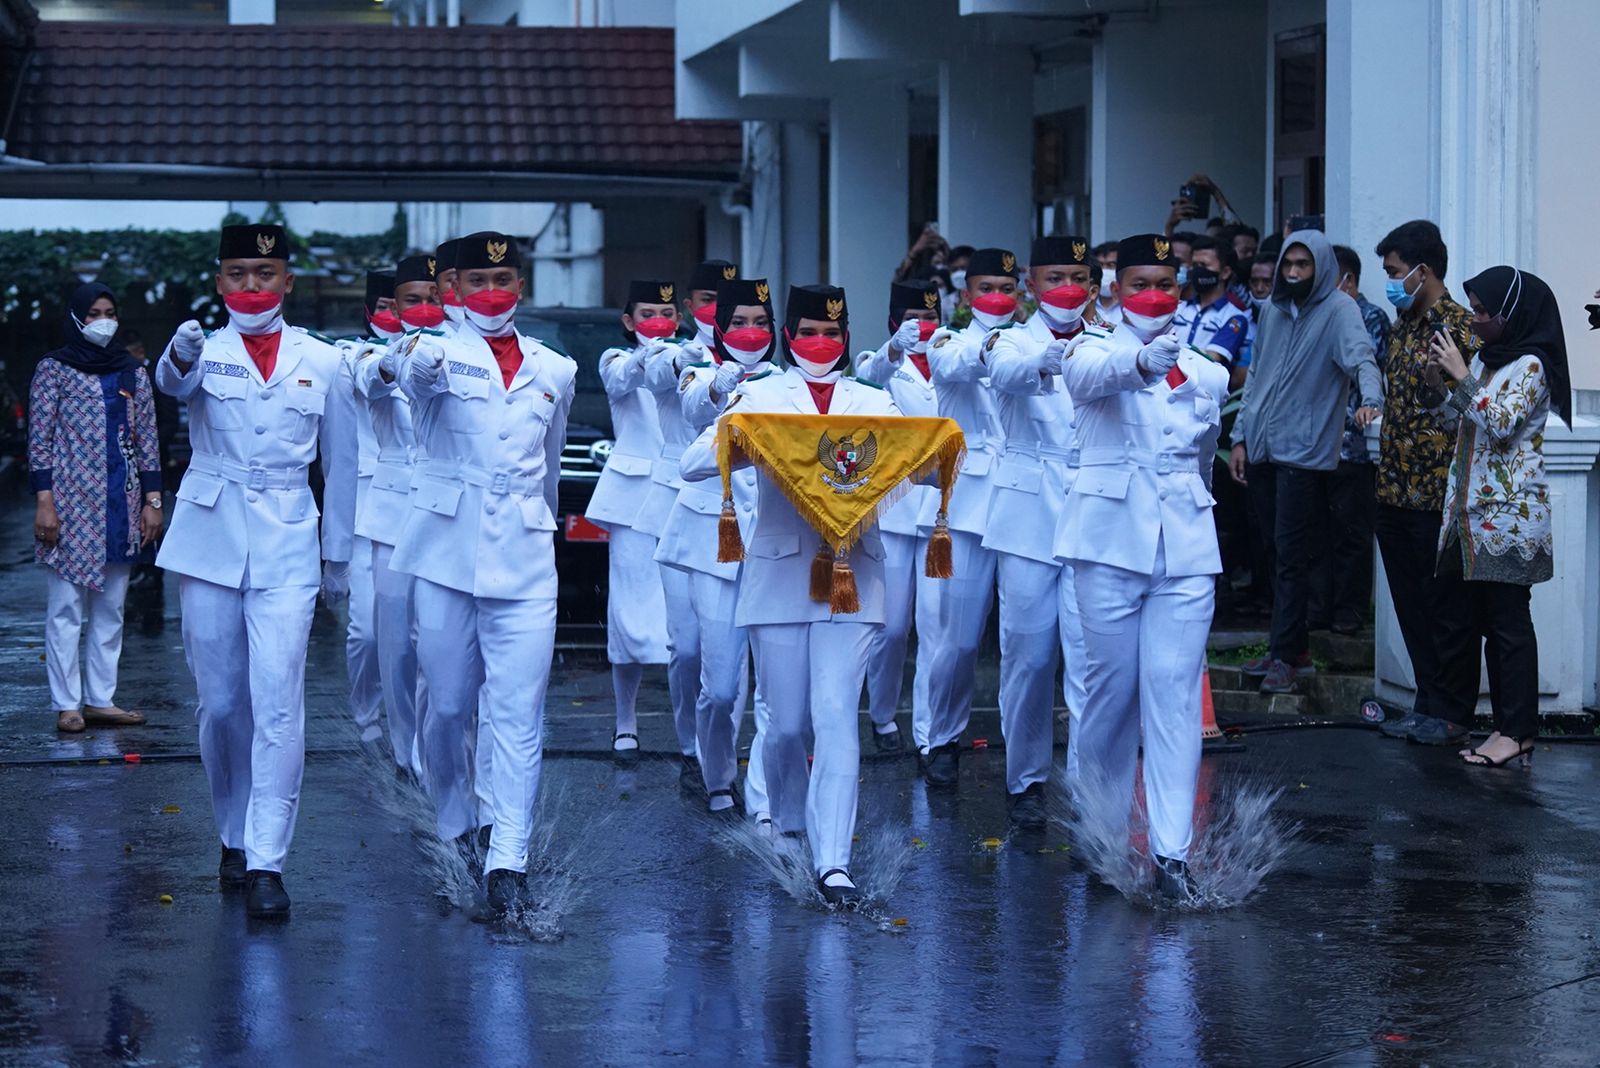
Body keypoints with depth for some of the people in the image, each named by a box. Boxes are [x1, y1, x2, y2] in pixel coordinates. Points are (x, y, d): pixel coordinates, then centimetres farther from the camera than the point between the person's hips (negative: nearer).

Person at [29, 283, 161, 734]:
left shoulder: (132, 371, 12)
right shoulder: (54, 368, 0)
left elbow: (147, 438, 12)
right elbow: (39, 439, -3)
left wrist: (153, 500, 6)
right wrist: (44, 503, -10)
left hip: (120, 506, 4)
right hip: (71, 504, -4)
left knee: (111, 608, 7)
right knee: (66, 607, -3)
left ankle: (100, 699, 12)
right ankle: (67, 704, 0)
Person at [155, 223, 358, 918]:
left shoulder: (322, 363, 5)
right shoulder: (204, 354, 2)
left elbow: (340, 463, 12)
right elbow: (172, 382, -23)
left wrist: (338, 556, 13)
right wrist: (181, 357, -47)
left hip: (287, 548, -1)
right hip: (209, 542, 1)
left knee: (278, 703, -12)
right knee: (220, 704, 7)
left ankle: (266, 863, -12)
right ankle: (235, 837, 26)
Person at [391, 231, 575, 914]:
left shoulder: (554, 371, 12)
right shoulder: (441, 354, 0)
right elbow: (410, 369, -26)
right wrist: (414, 359, -49)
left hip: (524, 558, 2)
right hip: (447, 550, -2)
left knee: (518, 713, -7)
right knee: (446, 704, 5)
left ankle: (508, 861, -9)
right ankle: (452, 832, 26)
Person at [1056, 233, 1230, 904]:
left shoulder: (1207, 374, 13)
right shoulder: (1098, 350, 1)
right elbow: (1085, 376, -25)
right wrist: (1140, 360, -46)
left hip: (1185, 546, 2)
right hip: (1111, 540, -2)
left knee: (1175, 692, -7)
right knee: (1111, 687, 3)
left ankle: (1171, 849, -10)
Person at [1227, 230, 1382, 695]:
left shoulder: (1338, 310, -6)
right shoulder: (1272, 311, 14)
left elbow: (1361, 358, -22)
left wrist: (1370, 399, -42)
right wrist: (1241, 437, 15)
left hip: (1304, 451, -7)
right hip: (1261, 448, 7)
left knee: (1291, 556, -8)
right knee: (1274, 552, 10)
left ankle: (1285, 656, -4)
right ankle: (1293, 647, 19)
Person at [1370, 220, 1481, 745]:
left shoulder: (1460, 327, -11)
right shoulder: (1403, 325, 15)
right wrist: (1370, 414, 13)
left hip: (1436, 490, -8)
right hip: (1395, 488, 8)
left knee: (1446, 604, 0)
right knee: (1411, 603, 12)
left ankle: (1452, 712, 6)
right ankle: (1428, 703, 19)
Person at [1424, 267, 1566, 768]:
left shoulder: (1530, 365, -9)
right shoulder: (1485, 358, 15)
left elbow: (1501, 422, -20)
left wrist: (1461, 376, -17)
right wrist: (1439, 388, 8)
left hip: (1508, 514, -9)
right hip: (1473, 510, 9)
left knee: (1507, 620, -8)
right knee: (1478, 618, 9)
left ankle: (1517, 731, -7)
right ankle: (1508, 724, 15)